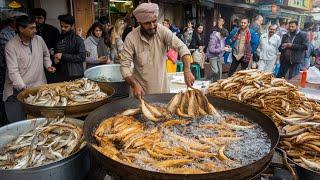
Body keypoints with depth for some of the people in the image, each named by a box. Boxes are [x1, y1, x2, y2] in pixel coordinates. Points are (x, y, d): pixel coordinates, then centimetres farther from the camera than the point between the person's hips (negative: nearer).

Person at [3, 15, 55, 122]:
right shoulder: (11, 46, -11)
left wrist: (48, 65, 8)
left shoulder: (39, 39, 3)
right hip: (17, 91, -4)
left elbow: (46, 54, 25)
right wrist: (24, 88, -25)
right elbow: (13, 71, -16)